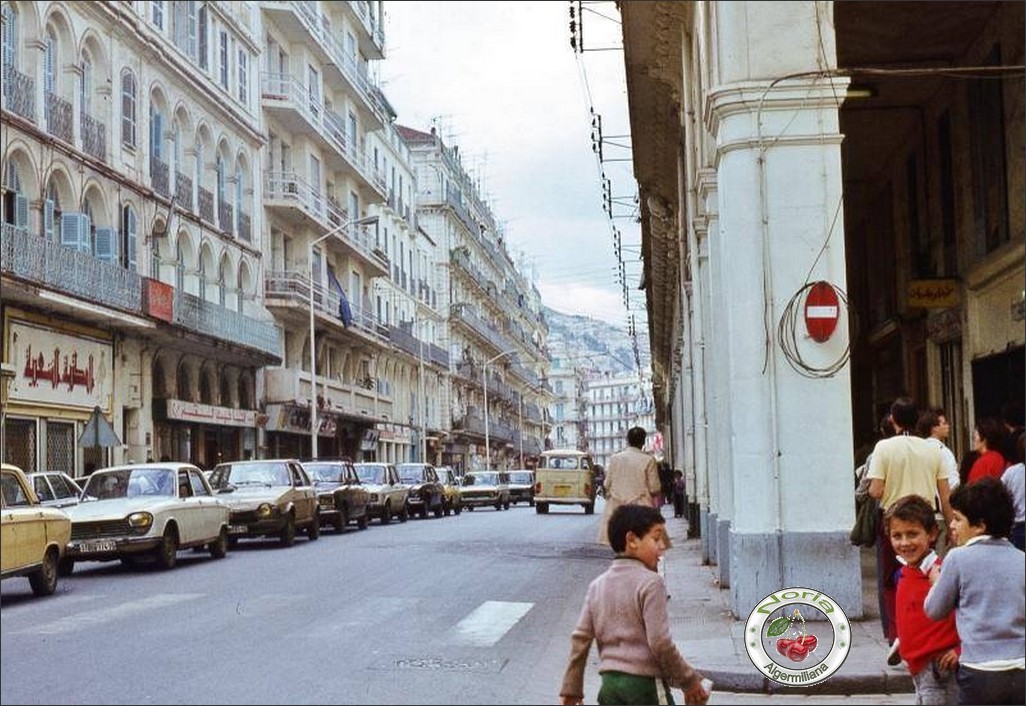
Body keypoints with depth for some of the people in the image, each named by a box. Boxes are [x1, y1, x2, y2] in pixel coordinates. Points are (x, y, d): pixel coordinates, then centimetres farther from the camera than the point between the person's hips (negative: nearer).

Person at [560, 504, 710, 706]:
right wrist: (689, 681, -5)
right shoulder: (650, 583, -11)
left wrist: (571, 689, 12)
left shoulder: (597, 585, 8)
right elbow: (660, 642, -15)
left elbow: (581, 639, 7)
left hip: (609, 683, 6)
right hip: (645, 683, -6)